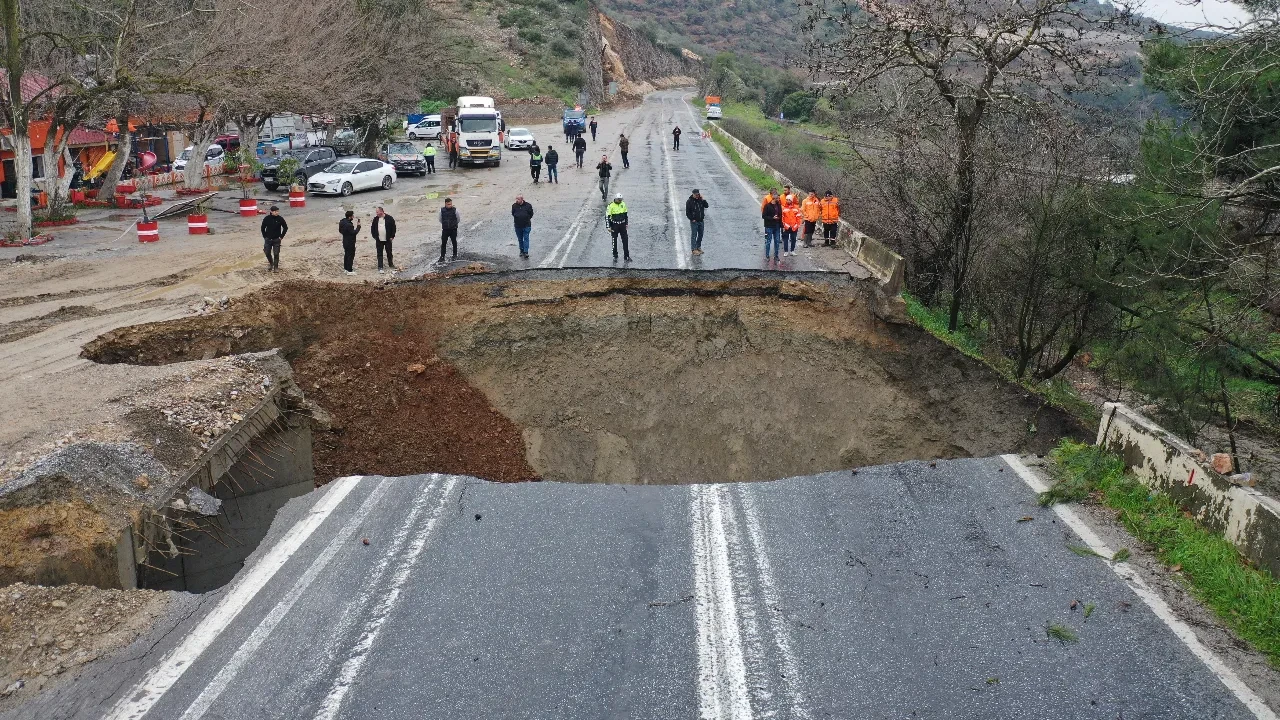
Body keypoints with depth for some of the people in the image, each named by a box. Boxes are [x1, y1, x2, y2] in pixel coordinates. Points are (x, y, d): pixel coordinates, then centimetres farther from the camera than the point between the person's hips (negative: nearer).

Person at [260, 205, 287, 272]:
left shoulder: (280, 219, -9)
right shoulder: (266, 219, -7)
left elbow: (285, 227, 3)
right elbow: (263, 228, 6)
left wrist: (281, 236, 1)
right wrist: (265, 236, 3)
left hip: (276, 240, -1)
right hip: (268, 239, 1)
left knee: (276, 254, -2)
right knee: (267, 253, 5)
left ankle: (276, 267, 9)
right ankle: (271, 263, 31)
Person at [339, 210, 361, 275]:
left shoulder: (343, 222, 3)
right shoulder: (349, 225, -27)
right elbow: (354, 232, -25)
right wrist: (358, 226, -14)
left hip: (345, 242, 10)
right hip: (350, 243, -10)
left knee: (346, 255, 19)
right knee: (350, 256, -2)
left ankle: (346, 268, 29)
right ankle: (349, 271, 1)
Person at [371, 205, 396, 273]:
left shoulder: (389, 218, -7)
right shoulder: (375, 219, 2)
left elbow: (393, 227, -2)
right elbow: (373, 228, 10)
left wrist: (392, 236, -5)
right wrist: (374, 236, 2)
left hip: (388, 239, -2)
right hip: (379, 240, 2)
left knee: (389, 252, 10)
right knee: (379, 254, 4)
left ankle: (391, 264, 27)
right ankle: (380, 267, 8)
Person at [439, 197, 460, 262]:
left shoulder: (455, 210, -11)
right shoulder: (442, 210, -7)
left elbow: (459, 220, 4)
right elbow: (440, 220, 10)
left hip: (453, 230, -1)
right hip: (445, 230, 1)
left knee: (454, 242, 12)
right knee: (443, 243, 2)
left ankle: (455, 255, 28)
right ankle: (442, 257, 9)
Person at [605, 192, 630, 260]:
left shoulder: (623, 204, 1)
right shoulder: (611, 206, -15)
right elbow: (607, 216, -12)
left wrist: (626, 224, 13)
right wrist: (609, 227, -14)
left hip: (622, 225, 4)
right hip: (614, 225, -4)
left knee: (625, 240, 5)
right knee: (614, 241, 6)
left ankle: (626, 256, 13)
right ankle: (615, 256, 18)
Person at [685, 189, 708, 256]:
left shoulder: (700, 200, 4)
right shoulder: (689, 201, -8)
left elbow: (707, 206, -4)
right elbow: (687, 212, -8)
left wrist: (703, 199, -13)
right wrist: (692, 219, -11)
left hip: (701, 221, 5)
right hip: (694, 222, -5)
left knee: (700, 235, 11)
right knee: (694, 235, -3)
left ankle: (698, 247, 24)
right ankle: (694, 249, -1)